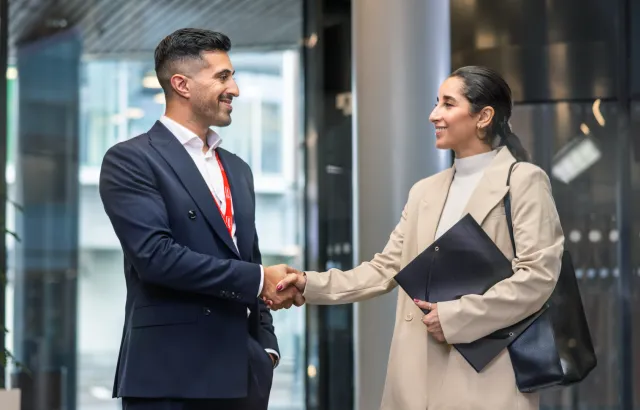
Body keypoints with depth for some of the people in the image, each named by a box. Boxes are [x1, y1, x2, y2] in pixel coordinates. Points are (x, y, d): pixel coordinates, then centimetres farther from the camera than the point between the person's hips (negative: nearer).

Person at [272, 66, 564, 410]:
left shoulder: (523, 181, -2)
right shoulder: (425, 191, 17)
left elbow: (539, 275, -12)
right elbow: (385, 268, 14)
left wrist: (456, 316, -14)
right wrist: (311, 284, 2)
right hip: (421, 373, 6)